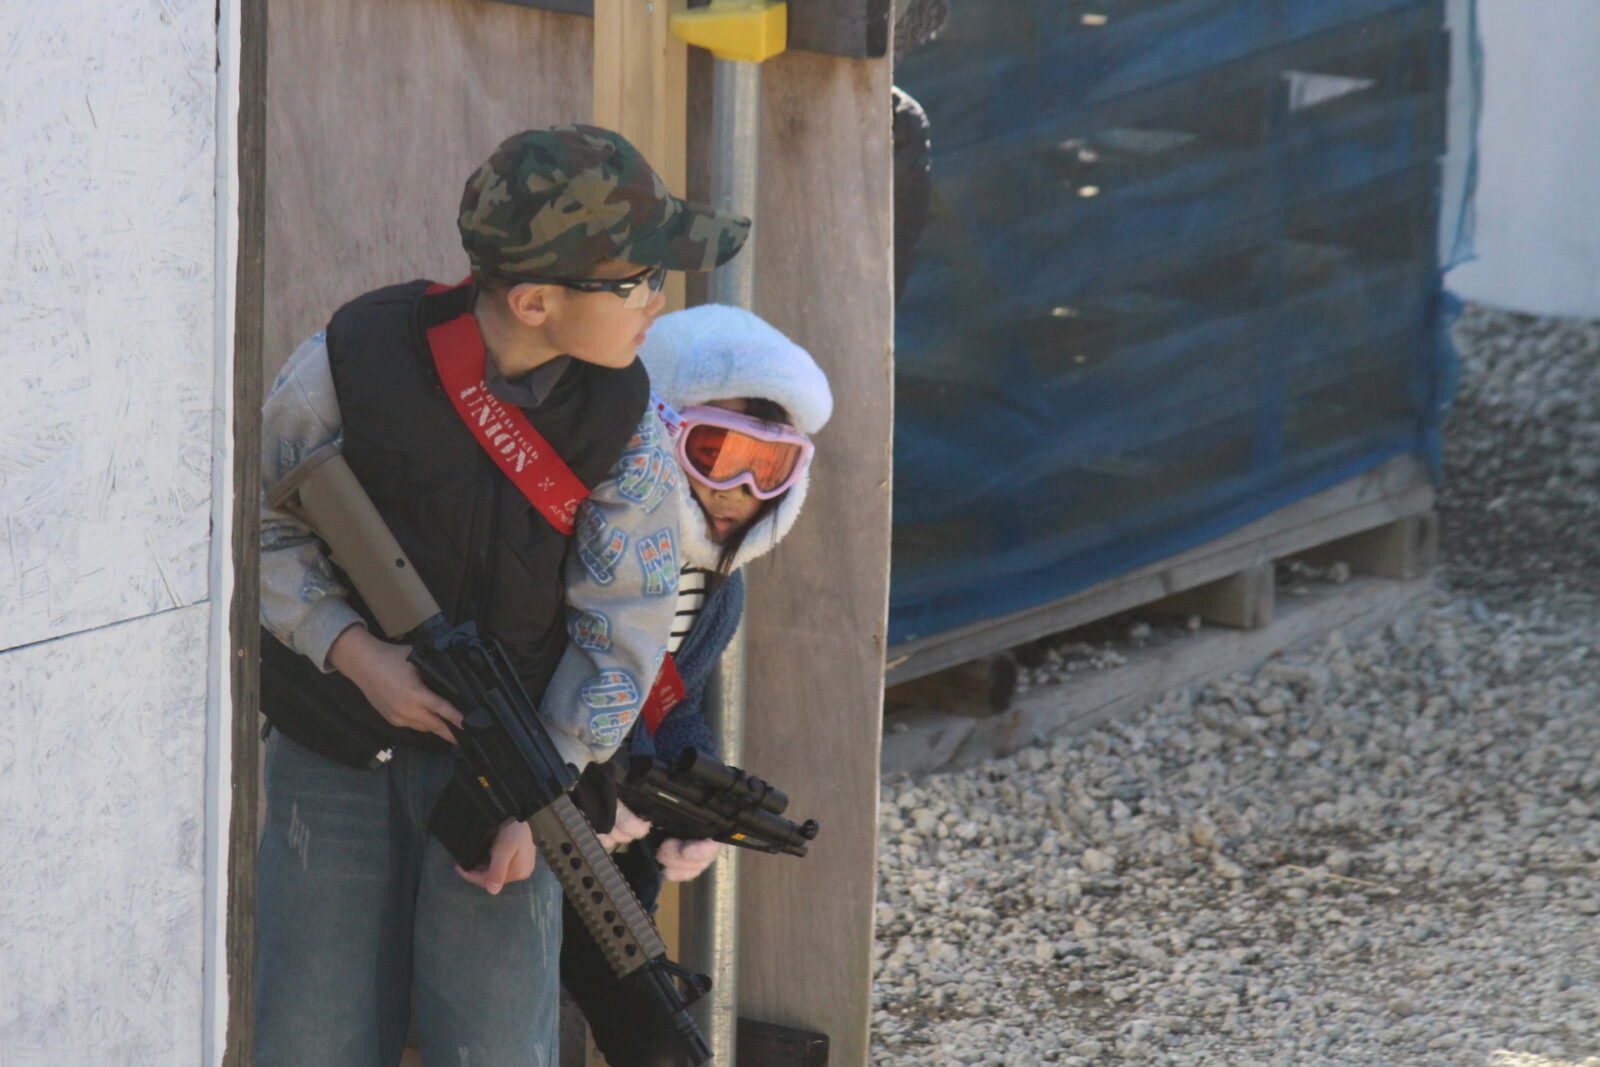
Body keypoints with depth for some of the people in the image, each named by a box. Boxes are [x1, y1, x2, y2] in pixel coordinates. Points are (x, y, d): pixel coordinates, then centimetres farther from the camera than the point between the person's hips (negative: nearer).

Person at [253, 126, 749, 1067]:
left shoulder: (621, 420, -11)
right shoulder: (356, 362, -17)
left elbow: (624, 632, -5)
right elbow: (258, 521, -5)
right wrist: (354, 652, -17)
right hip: (333, 754, 0)